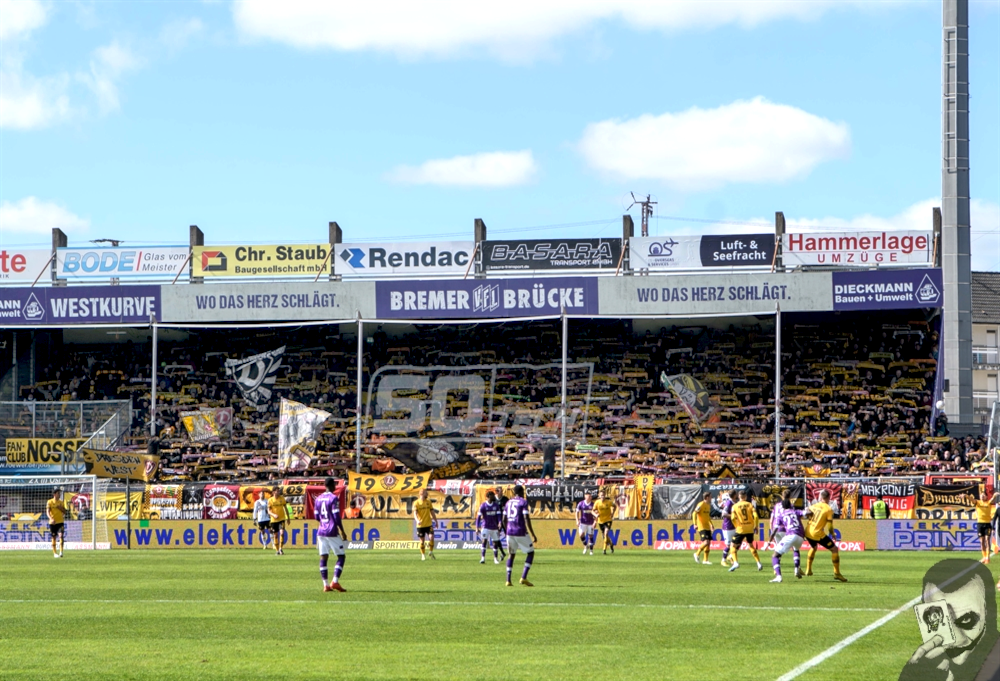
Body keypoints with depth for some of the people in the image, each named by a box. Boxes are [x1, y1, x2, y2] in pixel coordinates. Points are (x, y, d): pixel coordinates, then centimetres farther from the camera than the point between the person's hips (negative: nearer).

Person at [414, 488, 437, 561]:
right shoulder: (416, 503, -5)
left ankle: (431, 552, 4)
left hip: (429, 524, 2)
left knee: (431, 538, -14)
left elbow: (432, 512, 15)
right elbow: (415, 513, -14)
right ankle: (423, 555, 18)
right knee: (422, 541, 4)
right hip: (420, 525, -2)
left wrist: (436, 521, 15)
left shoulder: (429, 502, 8)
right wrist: (417, 520, -33)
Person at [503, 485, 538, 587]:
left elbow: (504, 519, 14)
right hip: (521, 532, -5)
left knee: (511, 554, 15)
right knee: (530, 552, 7)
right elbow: (526, 519, -14)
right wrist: (533, 535, -12)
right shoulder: (523, 502, -5)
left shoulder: (508, 503, 13)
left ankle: (508, 580, 6)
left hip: (510, 532, 5)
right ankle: (523, 577, -6)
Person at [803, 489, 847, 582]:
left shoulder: (814, 506, 6)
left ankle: (808, 570, 38)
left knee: (813, 547, 36)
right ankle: (836, 573, 4)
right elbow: (829, 527, -11)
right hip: (818, 534, -6)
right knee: (835, 549, 6)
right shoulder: (829, 510, -9)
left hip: (808, 532, 6)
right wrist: (833, 535, 5)